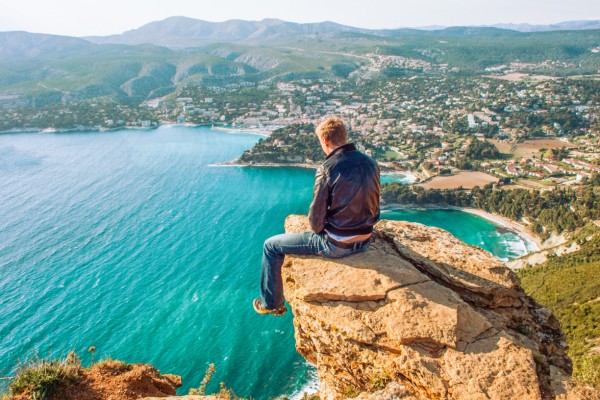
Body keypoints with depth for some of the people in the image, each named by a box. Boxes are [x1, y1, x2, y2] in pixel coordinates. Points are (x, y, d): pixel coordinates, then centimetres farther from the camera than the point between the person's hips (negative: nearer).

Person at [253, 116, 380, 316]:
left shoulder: (327, 169, -21)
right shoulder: (370, 163, -2)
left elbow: (316, 219, -17)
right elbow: (373, 208, 9)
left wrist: (318, 229, 5)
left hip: (335, 245, -7)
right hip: (364, 241, 7)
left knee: (271, 246, 9)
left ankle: (272, 304, 23)